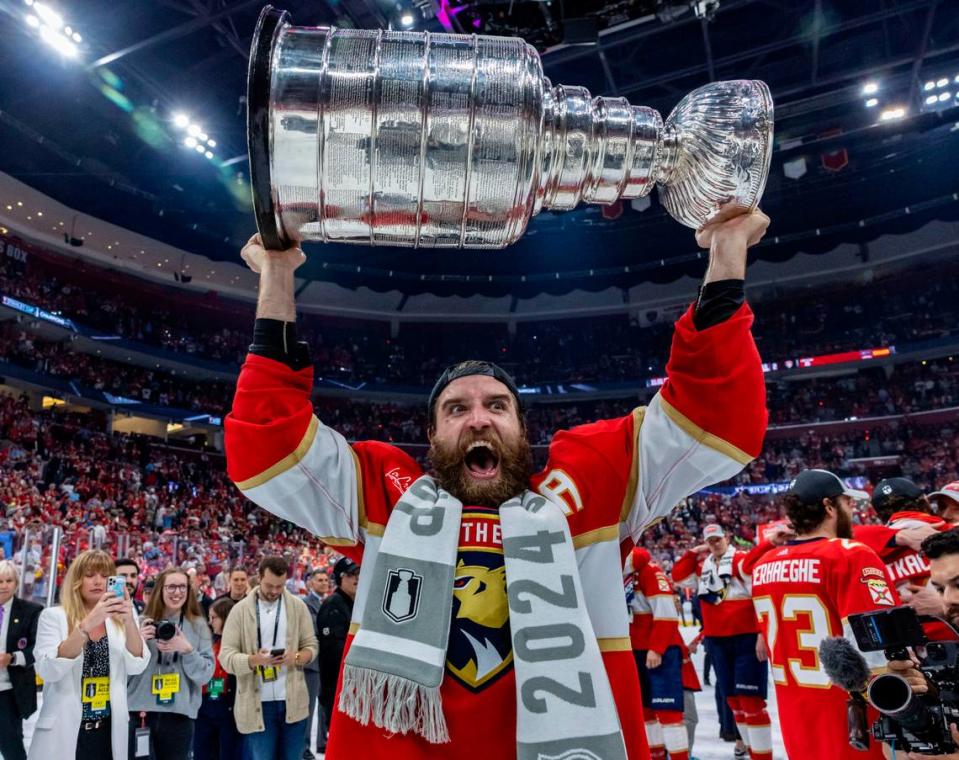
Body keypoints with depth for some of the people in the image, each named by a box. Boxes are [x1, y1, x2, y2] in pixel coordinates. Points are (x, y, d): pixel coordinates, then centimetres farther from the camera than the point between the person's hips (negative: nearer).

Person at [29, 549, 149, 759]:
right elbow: (48, 670, -18)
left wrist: (130, 622, -24)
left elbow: (136, 667, -9)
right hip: (64, 732, -2)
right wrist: (87, 624, -29)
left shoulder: (119, 619, 2)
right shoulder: (53, 616, -4)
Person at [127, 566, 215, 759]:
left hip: (180, 714, 0)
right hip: (140, 711, 0)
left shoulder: (198, 625, 2)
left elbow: (206, 674, -2)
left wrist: (187, 649, -16)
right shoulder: (142, 622, 3)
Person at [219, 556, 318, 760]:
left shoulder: (298, 606, 3)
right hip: (258, 703, -1)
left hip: (292, 701, 2)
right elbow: (225, 655, -8)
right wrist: (254, 660, -26)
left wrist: (296, 657, -17)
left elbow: (311, 645, 5)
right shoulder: (241, 610, -3)